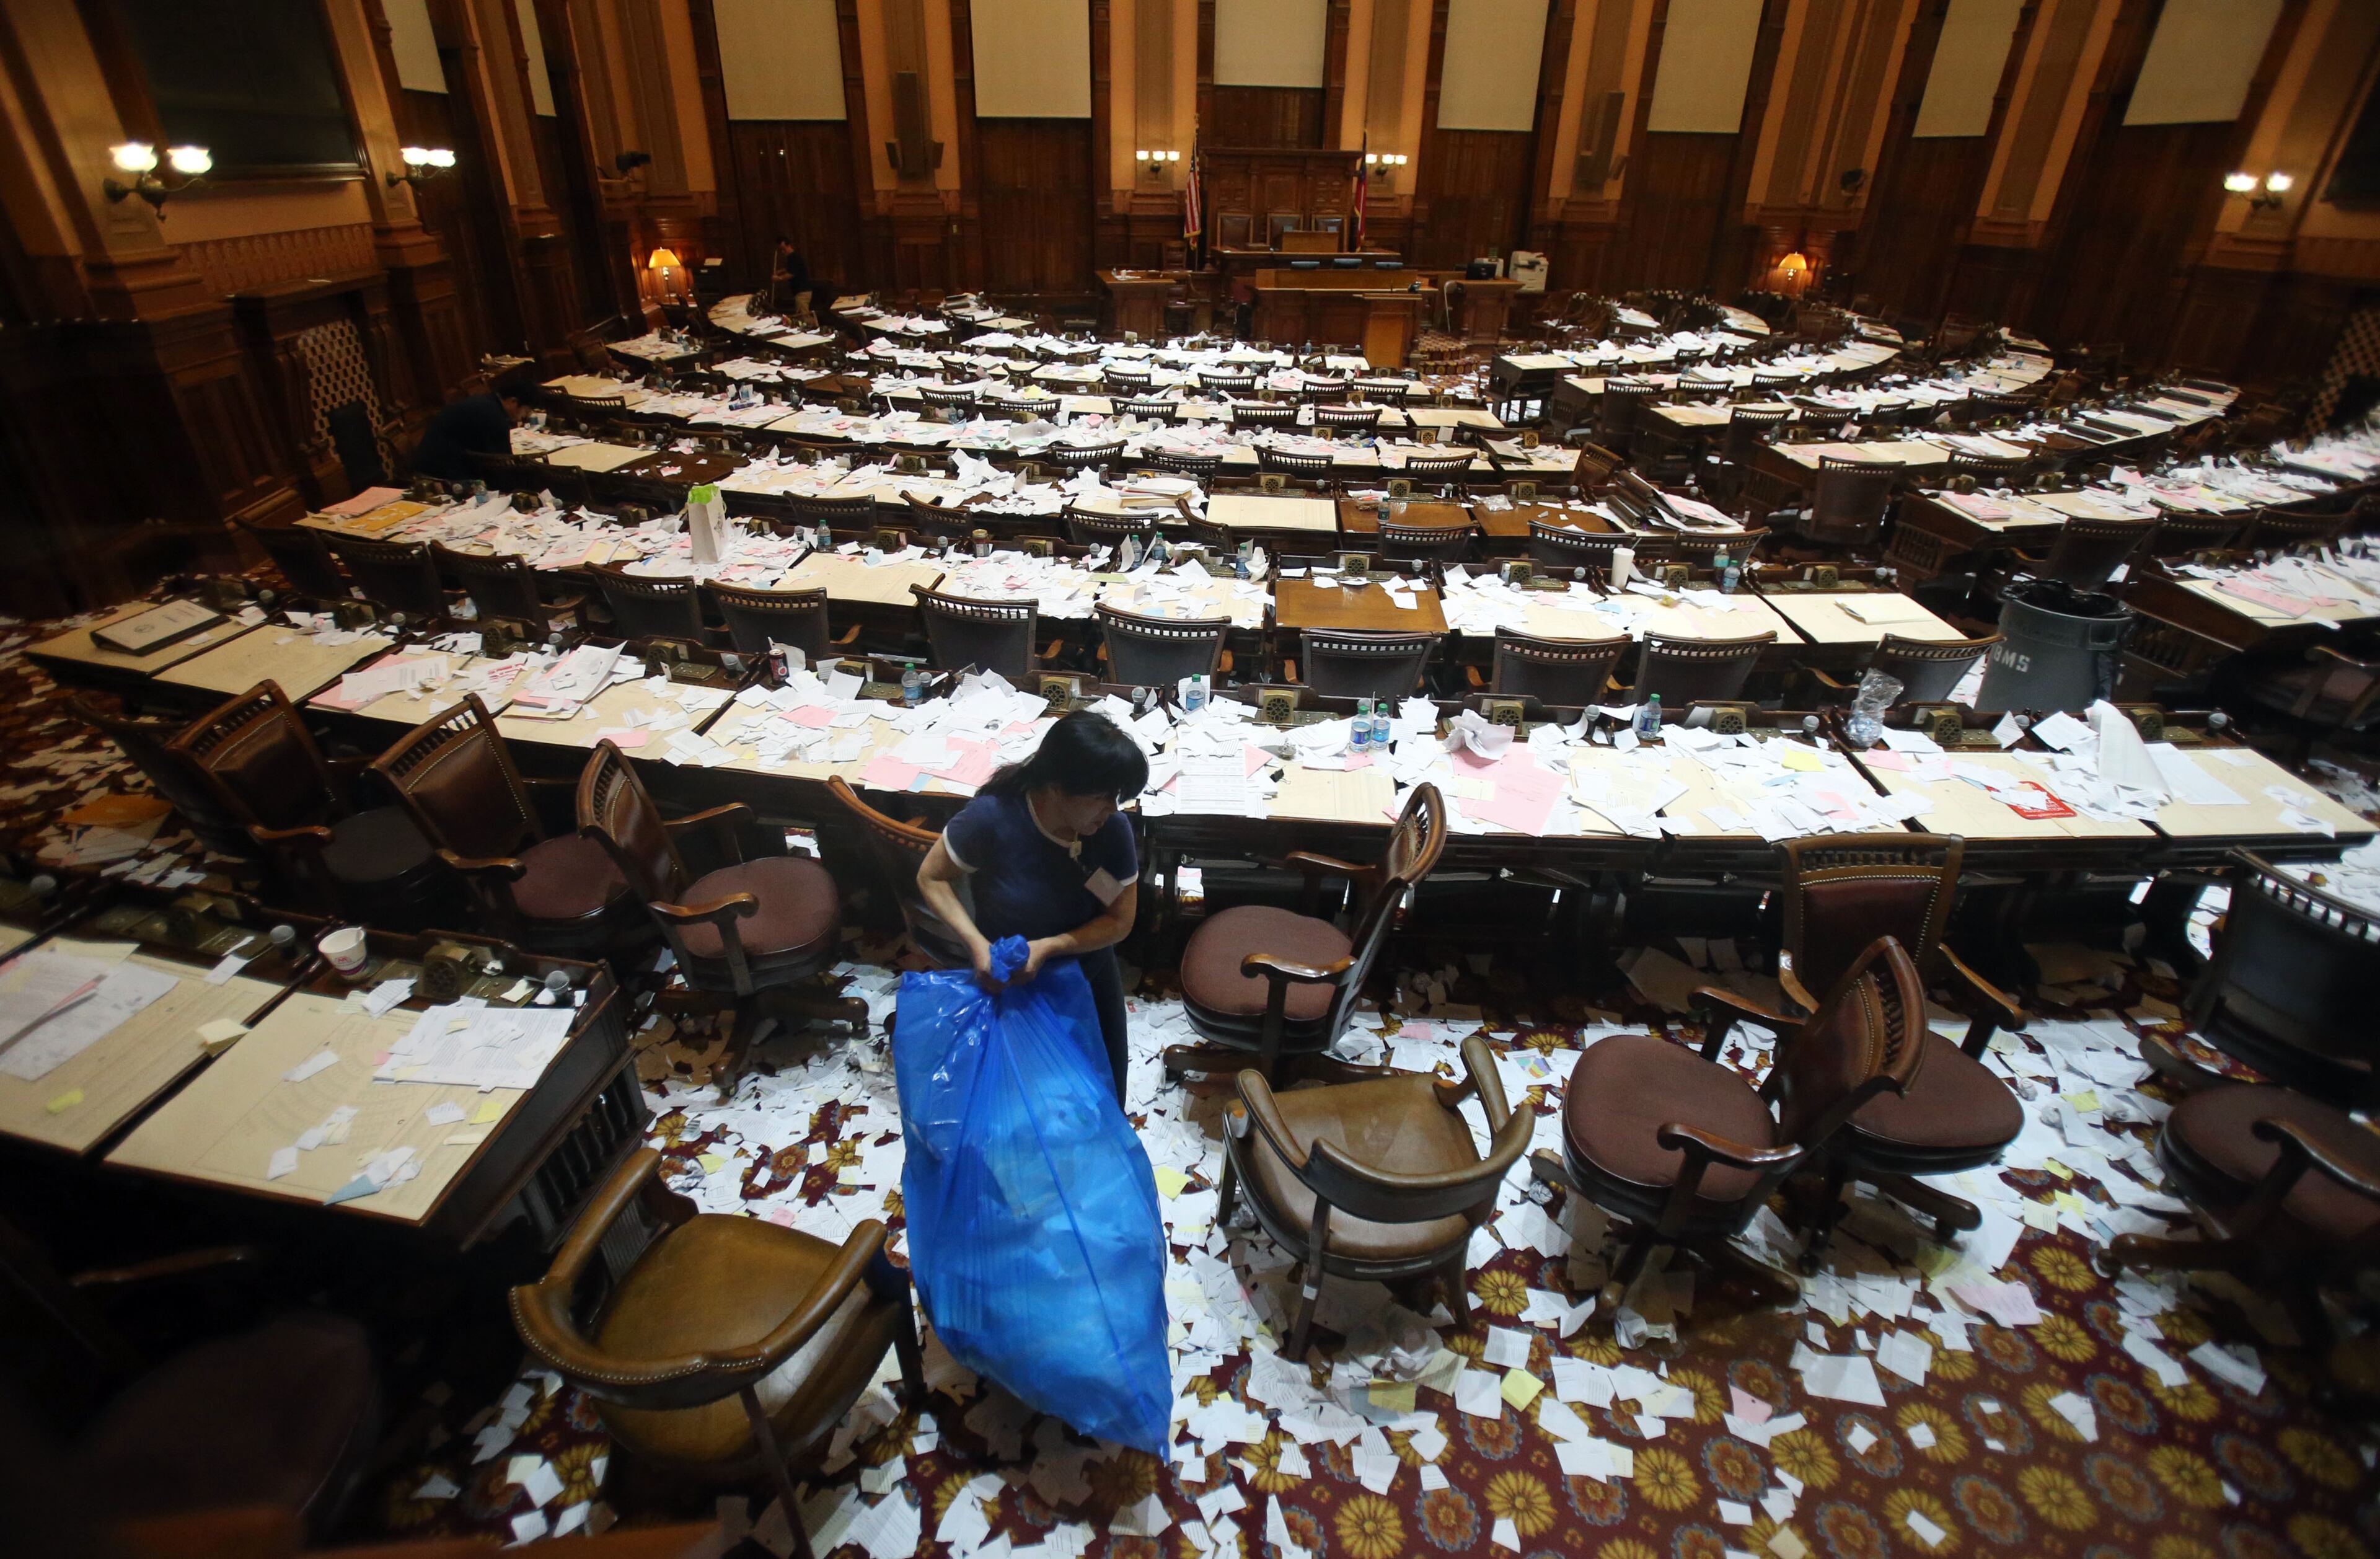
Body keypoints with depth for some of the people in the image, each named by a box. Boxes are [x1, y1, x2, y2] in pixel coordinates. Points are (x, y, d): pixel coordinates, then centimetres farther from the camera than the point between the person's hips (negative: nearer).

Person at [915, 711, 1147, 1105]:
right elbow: (932, 878, -15)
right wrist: (976, 943, -26)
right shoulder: (992, 817, -30)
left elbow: (1119, 921, -15)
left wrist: (1049, 947, -30)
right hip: (1004, 984, -2)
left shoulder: (1114, 828, -24)